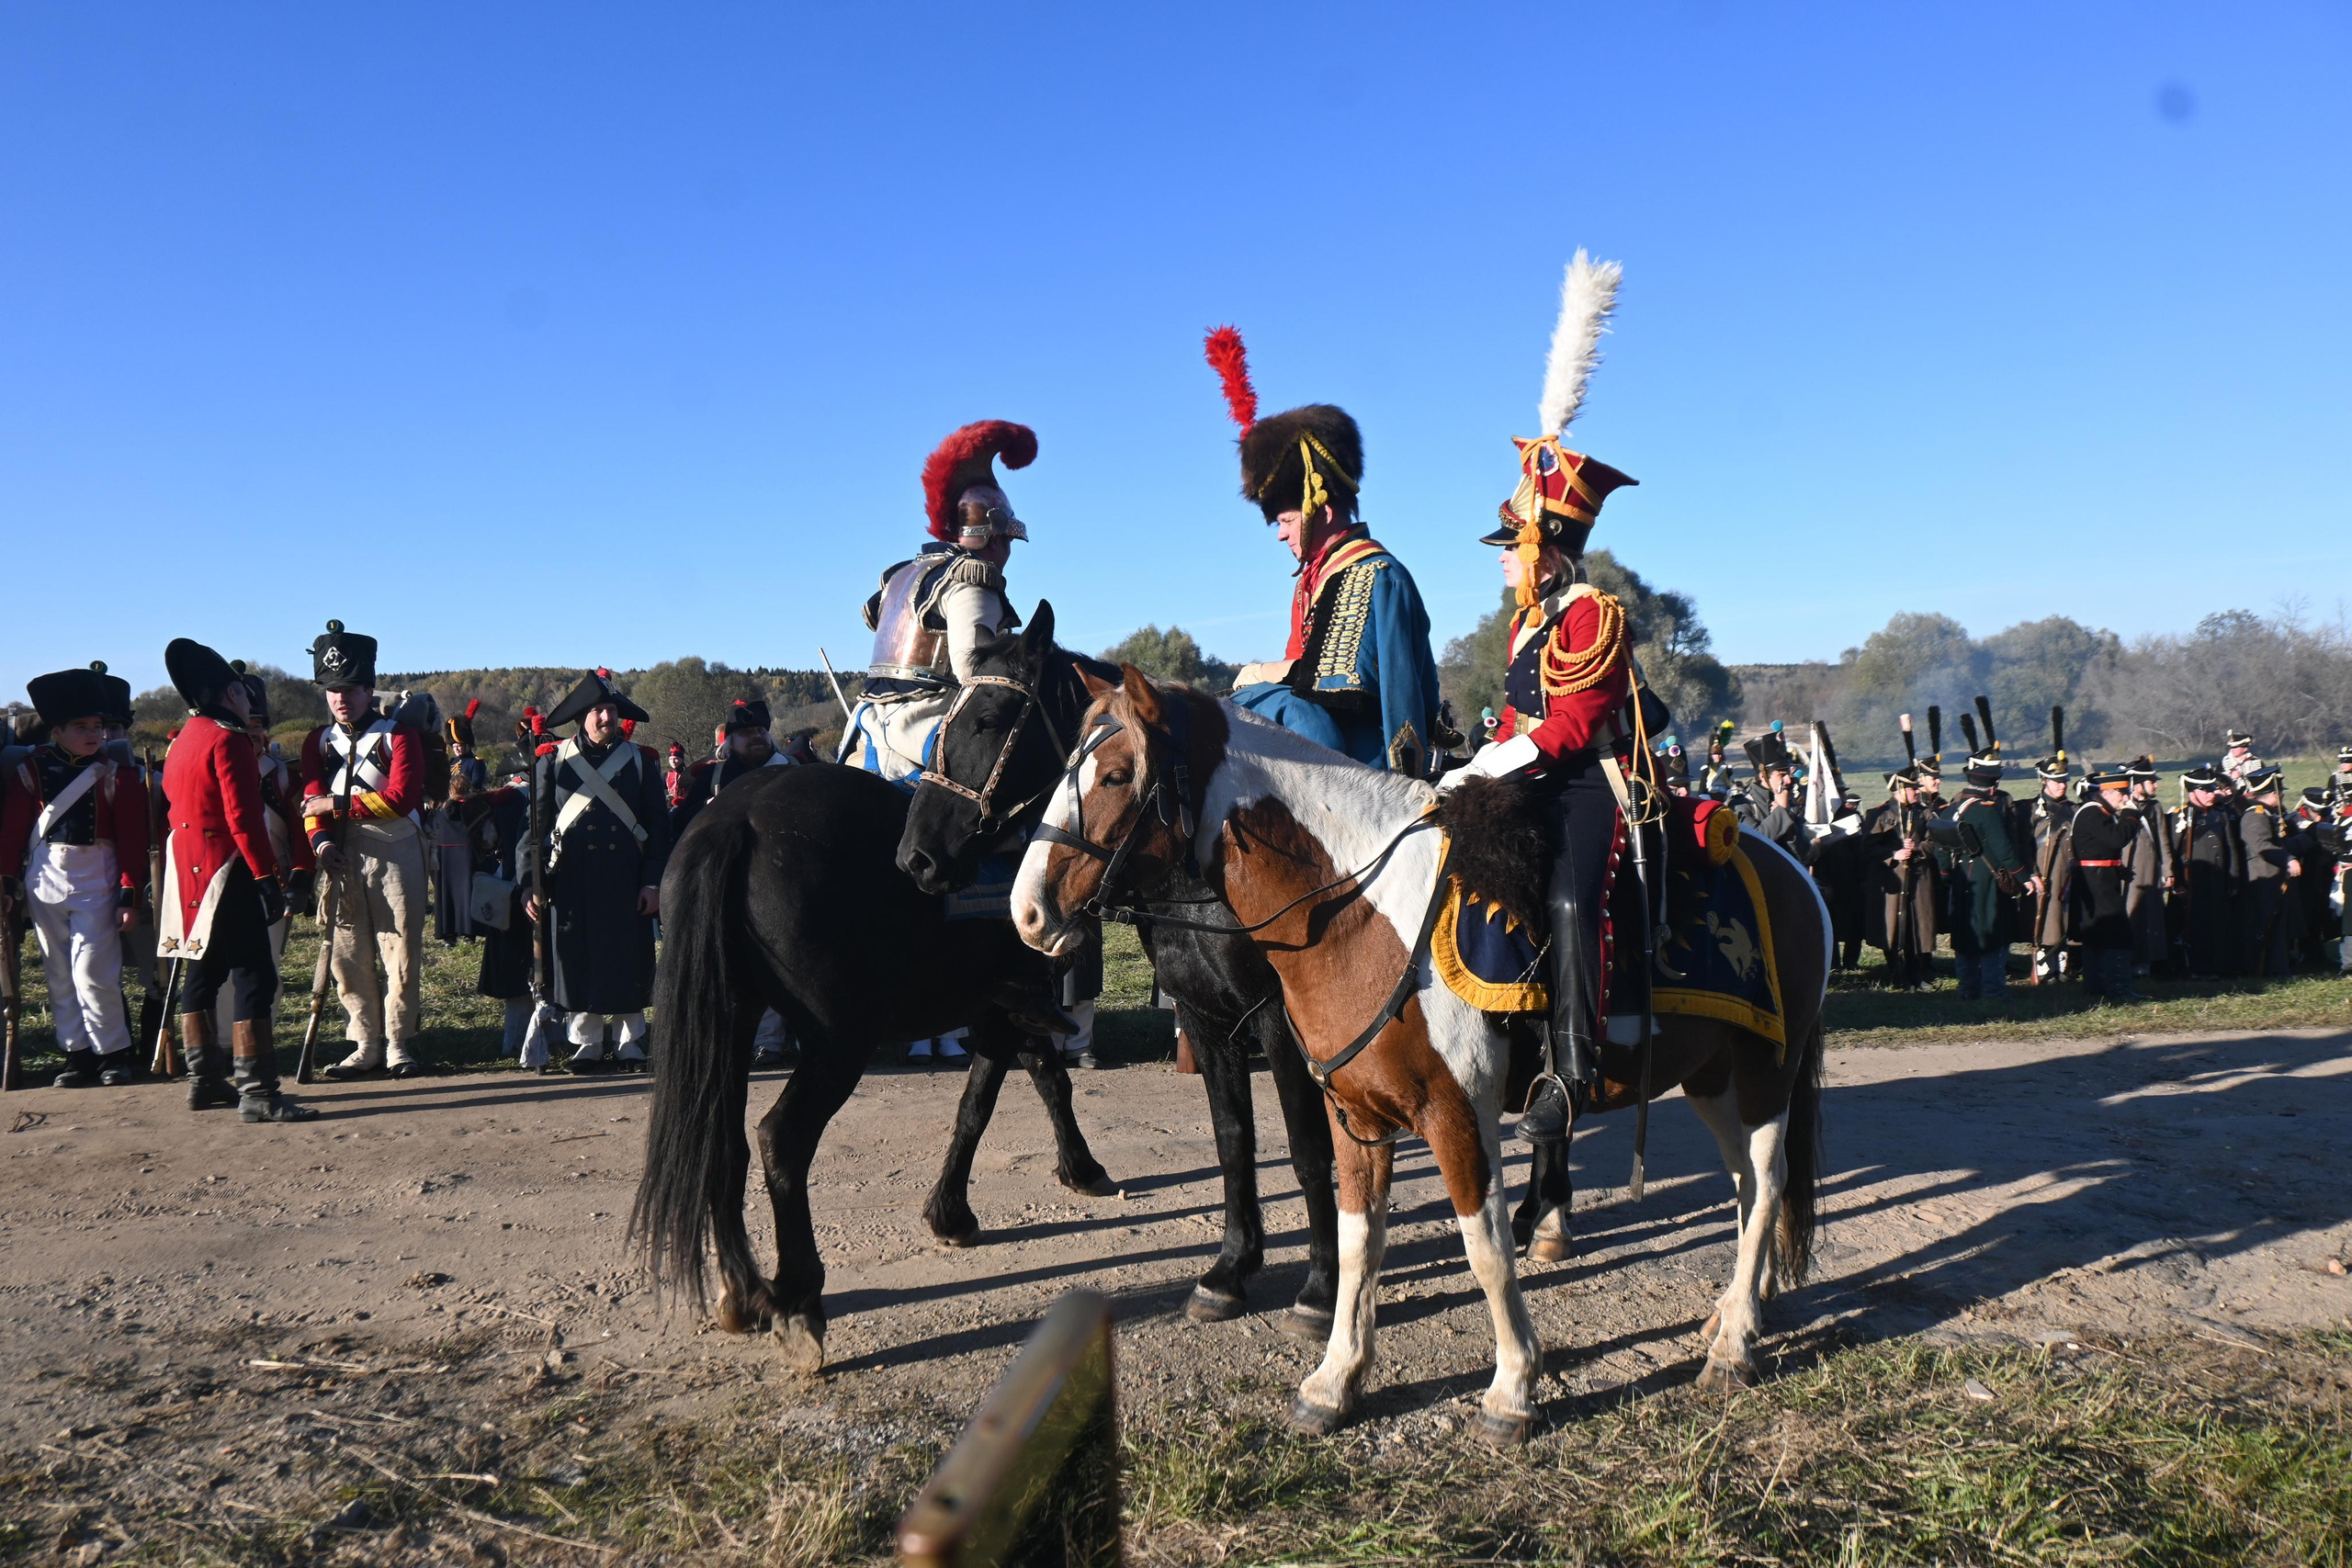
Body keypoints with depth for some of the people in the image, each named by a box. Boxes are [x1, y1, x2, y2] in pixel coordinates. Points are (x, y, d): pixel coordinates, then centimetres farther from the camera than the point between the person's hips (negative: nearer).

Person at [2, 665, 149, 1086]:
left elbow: (132, 839, -5)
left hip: (96, 881, -3)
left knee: (93, 972, -8)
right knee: (59, 975, 7)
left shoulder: (118, 774, -2)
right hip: (44, 880, 3)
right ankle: (78, 1055, 15)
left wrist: (129, 896, -9)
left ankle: (114, 1052, 5)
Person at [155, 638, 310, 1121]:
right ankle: (257, 1093, -14)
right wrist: (267, 877, -21)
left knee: (201, 973, 16)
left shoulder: (182, 740, 14)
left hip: (189, 875, 10)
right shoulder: (227, 740, -14)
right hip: (226, 874, -10)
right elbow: (243, 817, -21)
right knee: (253, 978, -11)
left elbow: (172, 796, 21)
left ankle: (205, 1080, 24)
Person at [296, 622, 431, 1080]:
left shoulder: (399, 735, -1)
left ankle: (398, 1044, 8)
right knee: (349, 957, 4)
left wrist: (338, 804, -13)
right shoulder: (318, 742, 12)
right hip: (342, 861, 4)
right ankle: (365, 1046, 13)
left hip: (396, 858, -4)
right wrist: (321, 841, -16)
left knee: (401, 954, -1)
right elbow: (313, 801, 3)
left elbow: (400, 798, -12)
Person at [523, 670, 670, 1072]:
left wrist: (653, 882, -3)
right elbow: (536, 826, 5)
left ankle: (629, 1044, 15)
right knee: (577, 960, 2)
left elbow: (659, 827, 6)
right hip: (573, 881, 0)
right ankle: (586, 1045, 14)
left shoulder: (641, 760, 7)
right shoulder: (554, 761, 6)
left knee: (629, 960, 3)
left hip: (626, 882, 0)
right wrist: (531, 886, -1)